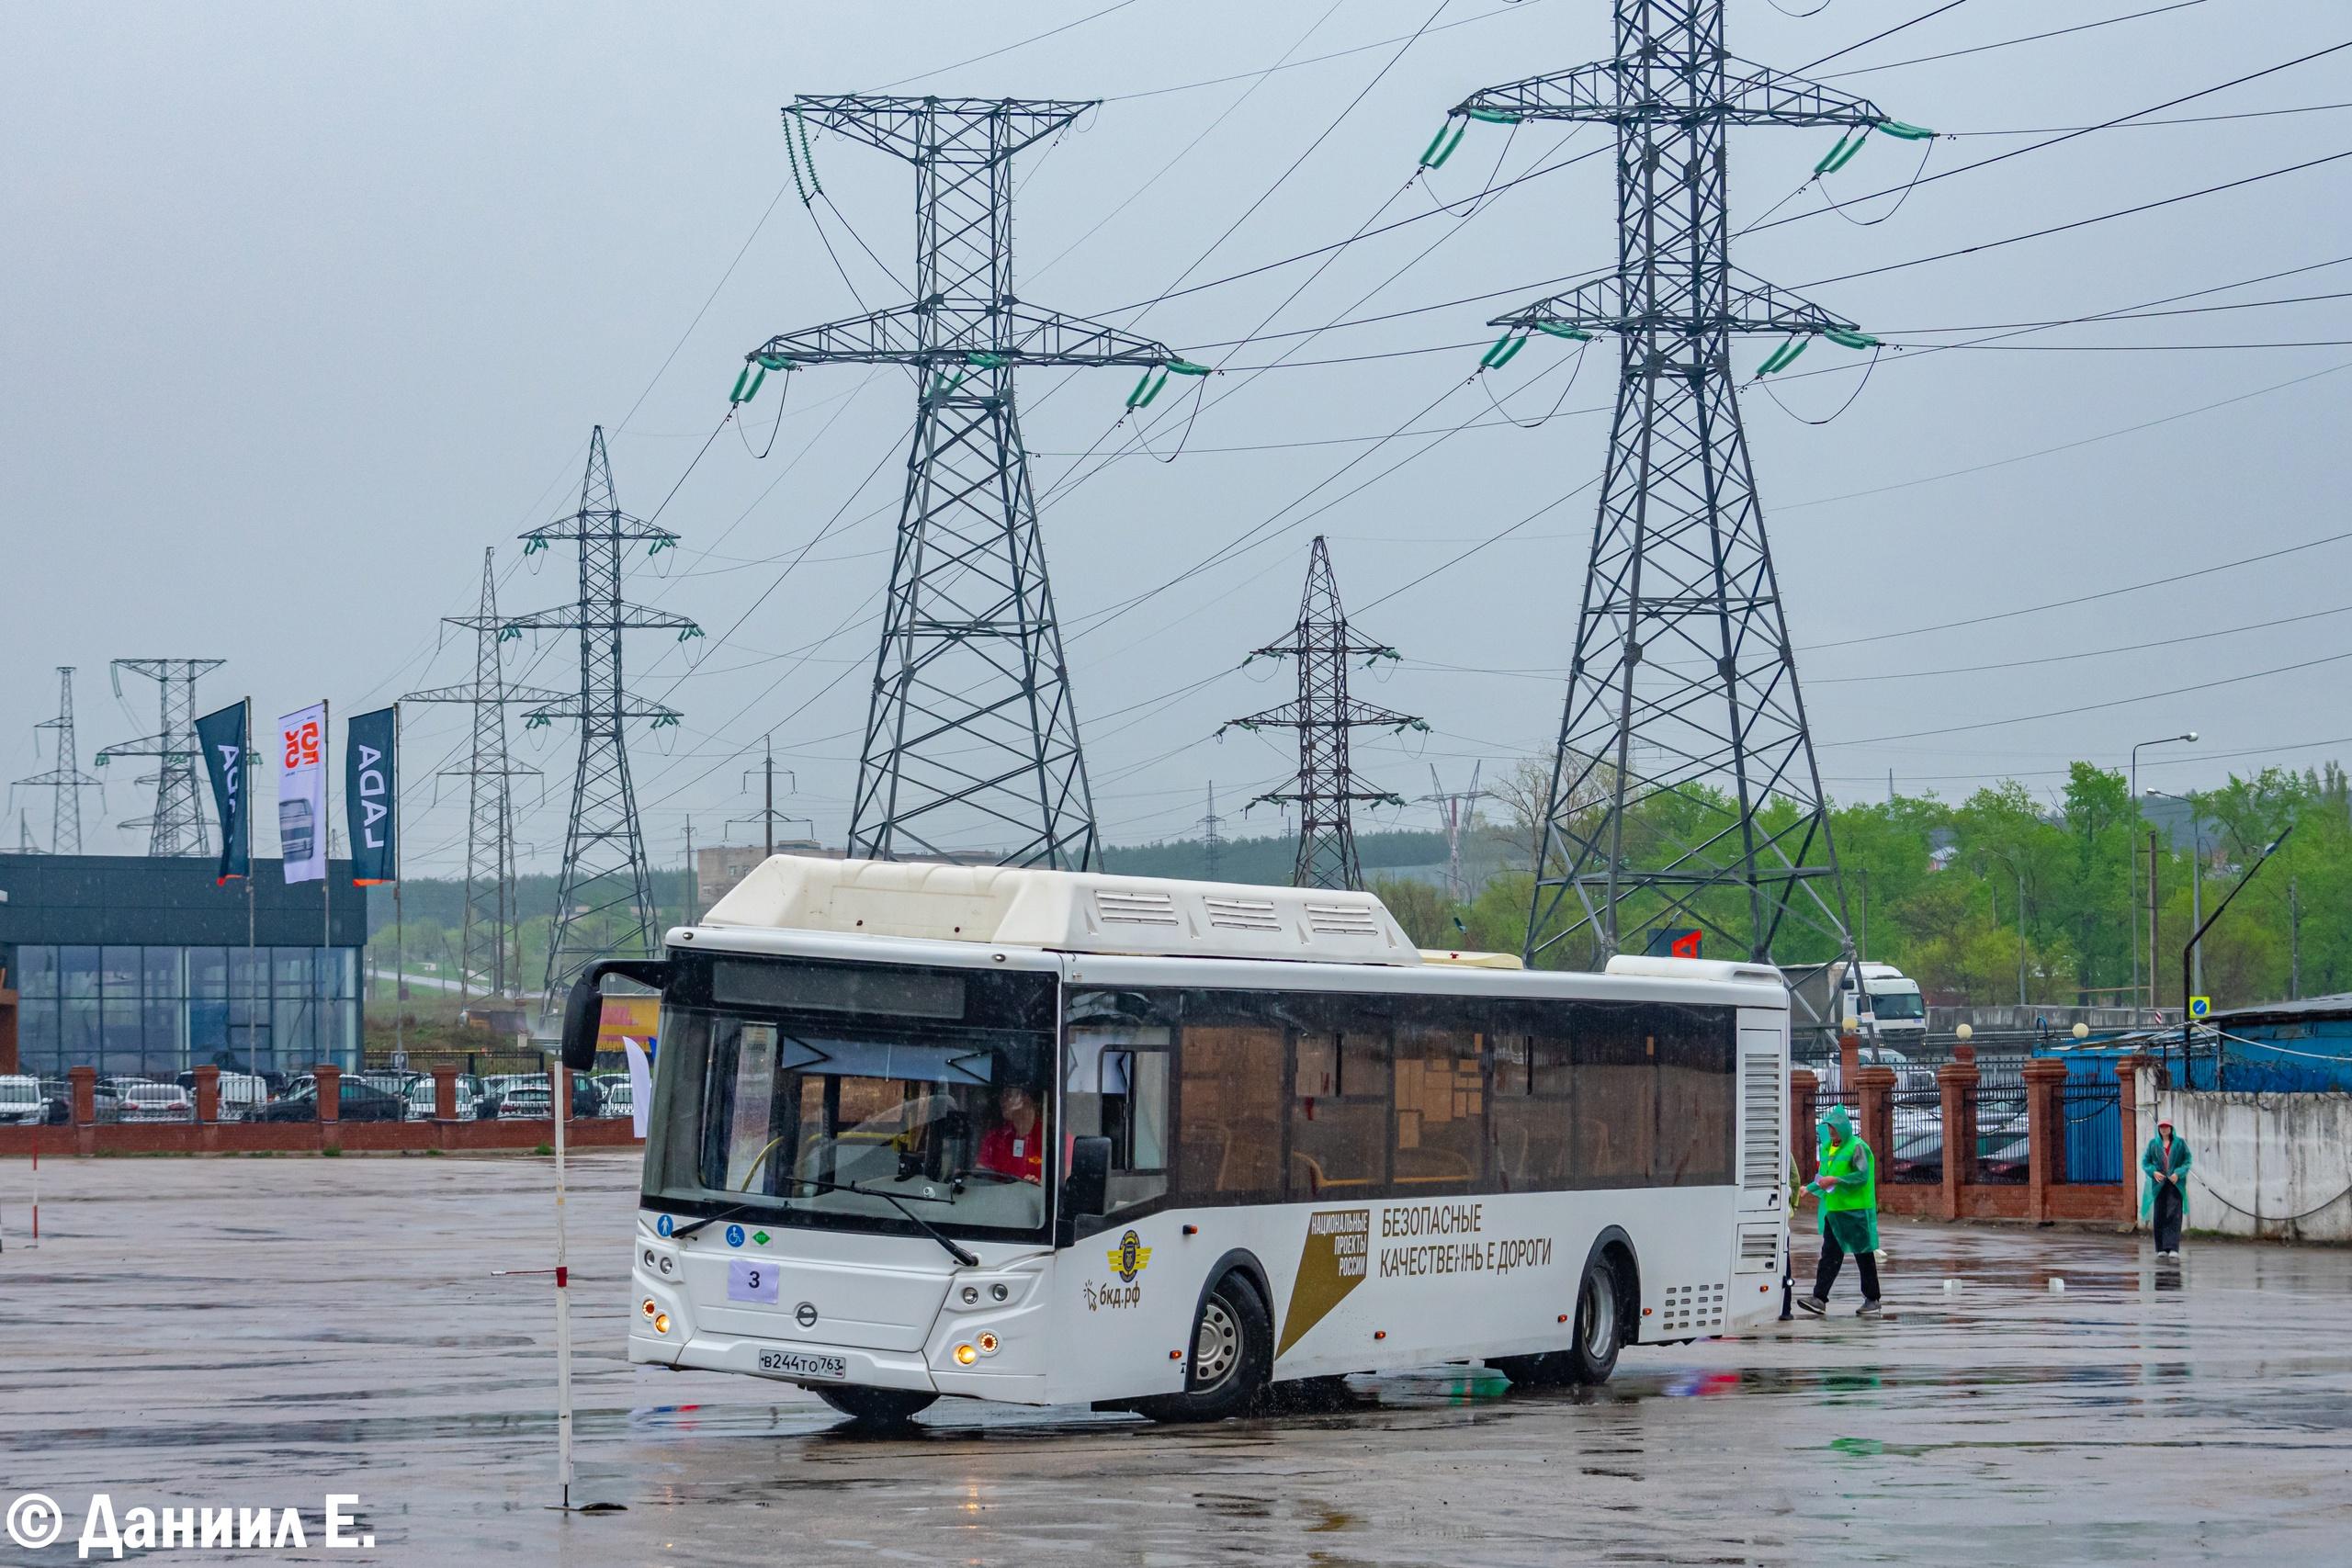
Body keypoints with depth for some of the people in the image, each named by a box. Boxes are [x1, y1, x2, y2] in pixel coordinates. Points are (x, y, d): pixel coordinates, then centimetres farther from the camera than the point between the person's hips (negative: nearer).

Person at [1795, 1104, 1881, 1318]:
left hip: (1856, 1210, -7)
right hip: (1833, 1210, 7)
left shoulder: (1857, 1147, -9)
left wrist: (1834, 1180, -21)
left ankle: (1872, 1300, 11)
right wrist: (1809, 1188, 8)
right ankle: (1819, 1298, -7)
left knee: (1864, 1256, 3)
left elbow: (1862, 1176, -18)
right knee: (1829, 1254, -1)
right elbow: (1823, 1174, 24)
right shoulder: (1828, 1148, 14)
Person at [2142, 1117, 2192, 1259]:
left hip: (2175, 1184, -2)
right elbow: (2145, 1161, 10)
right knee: (2160, 1215, 1)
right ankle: (2162, 1248, 8)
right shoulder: (2153, 1144, 10)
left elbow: (2187, 1161, 3)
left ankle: (2173, 1248, -16)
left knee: (2174, 1215, -11)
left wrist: (2178, 1173, -12)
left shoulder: (2179, 1143, 5)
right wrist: (2153, 1172, -8)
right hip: (2159, 1183, 2)